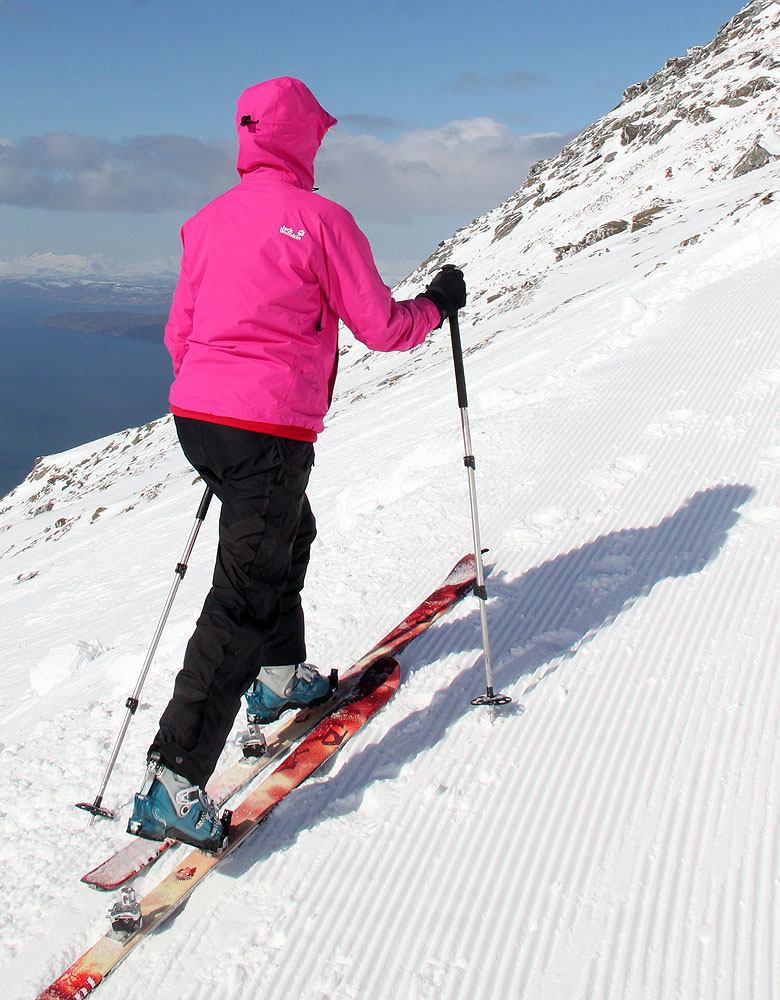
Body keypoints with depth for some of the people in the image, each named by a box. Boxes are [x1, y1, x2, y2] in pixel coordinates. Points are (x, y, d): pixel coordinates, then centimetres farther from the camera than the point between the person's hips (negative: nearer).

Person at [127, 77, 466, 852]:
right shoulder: (320, 220, -8)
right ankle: (171, 785, -9)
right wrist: (438, 302, 16)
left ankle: (279, 677, 42)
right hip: (269, 430, -8)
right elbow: (382, 328, -3)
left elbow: (178, 333, 17)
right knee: (243, 600, -7)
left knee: (287, 534, 30)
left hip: (195, 415, 8)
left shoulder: (206, 221, 11)